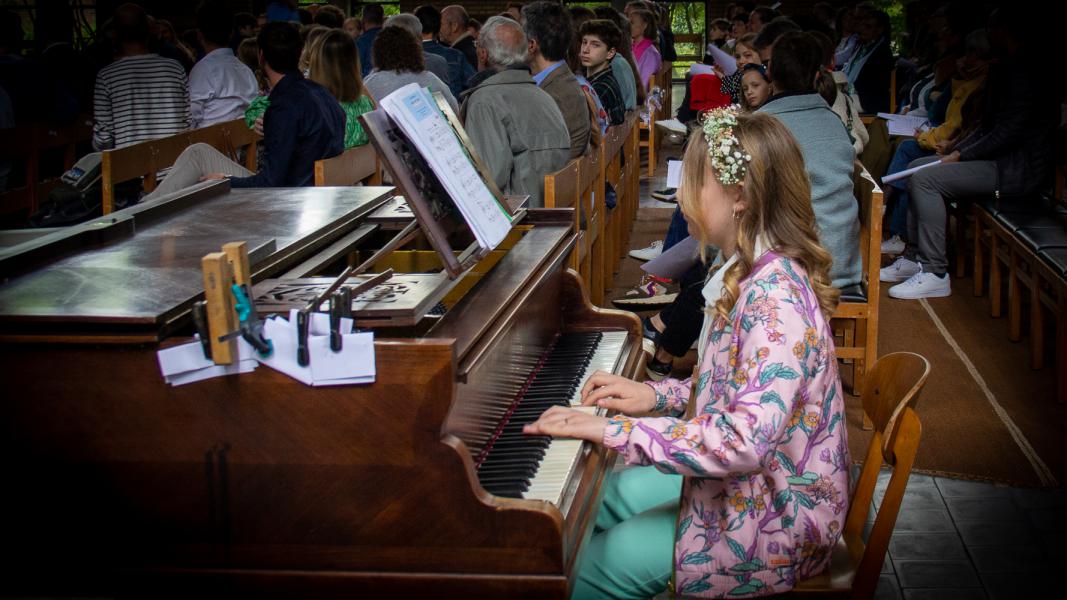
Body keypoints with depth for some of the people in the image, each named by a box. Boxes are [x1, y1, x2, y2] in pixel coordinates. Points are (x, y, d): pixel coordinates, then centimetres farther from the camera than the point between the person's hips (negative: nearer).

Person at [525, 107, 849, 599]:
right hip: (749, 484, 10)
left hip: (776, 520, -10)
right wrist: (658, 396, 1)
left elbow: (746, 441, -36)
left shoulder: (774, 296, -28)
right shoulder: (758, 275, 5)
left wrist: (614, 430, -32)